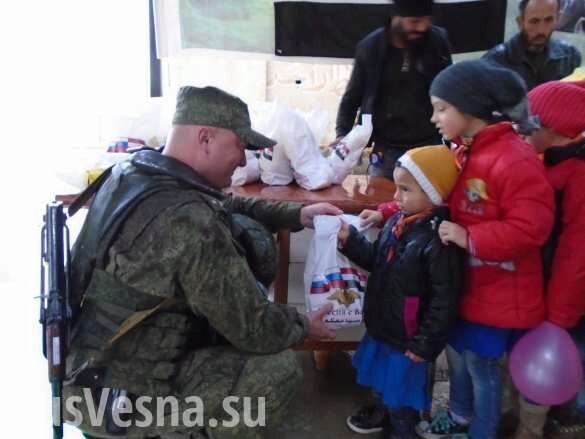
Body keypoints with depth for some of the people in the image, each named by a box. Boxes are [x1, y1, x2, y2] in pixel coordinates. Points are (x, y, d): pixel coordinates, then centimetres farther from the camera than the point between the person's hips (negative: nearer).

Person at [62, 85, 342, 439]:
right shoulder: (191, 225, -30)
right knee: (279, 366, -2)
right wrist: (303, 327, 0)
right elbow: (254, 330, -19)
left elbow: (227, 207, 15)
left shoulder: (134, 171, -2)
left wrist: (297, 215, 8)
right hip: (121, 399, -8)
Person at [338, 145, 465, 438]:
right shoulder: (397, 222, -2)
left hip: (406, 339, -8)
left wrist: (425, 344, -19)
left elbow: (445, 300, -25)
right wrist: (350, 240, -2)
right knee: (383, 377, 30)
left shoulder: (438, 241, -28)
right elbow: (376, 261, 13)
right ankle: (383, 411, 56)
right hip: (382, 326, 8)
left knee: (402, 392, 15)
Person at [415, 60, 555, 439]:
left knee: (481, 365, 8)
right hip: (463, 281, 8)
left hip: (498, 291, -8)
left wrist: (470, 238, -28)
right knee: (457, 351, 23)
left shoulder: (515, 160, -26)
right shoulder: (463, 151, 3)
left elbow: (530, 228, -28)